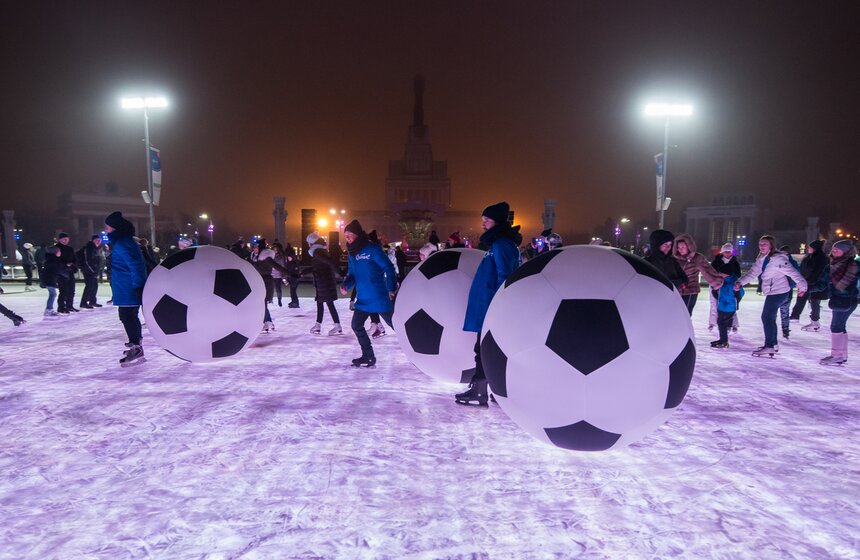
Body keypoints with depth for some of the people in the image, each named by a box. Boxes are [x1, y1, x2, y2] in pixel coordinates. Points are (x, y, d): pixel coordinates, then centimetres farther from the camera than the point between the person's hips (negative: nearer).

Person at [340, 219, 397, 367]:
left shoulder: (372, 249, -15)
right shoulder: (351, 253, 8)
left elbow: (388, 268, -15)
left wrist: (391, 288, -22)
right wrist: (346, 285, -4)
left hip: (379, 297, -8)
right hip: (363, 298, 8)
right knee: (356, 325, 11)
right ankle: (368, 356, 24)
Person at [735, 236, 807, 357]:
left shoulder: (777, 259, -17)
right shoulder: (761, 259, 11)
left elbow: (792, 271, -21)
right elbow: (752, 273, 5)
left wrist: (802, 285, -27)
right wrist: (740, 282, -8)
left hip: (779, 292, -10)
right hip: (772, 292, 10)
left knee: (767, 317, -8)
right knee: (770, 318, 19)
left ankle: (769, 348, -3)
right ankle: (773, 344, 32)